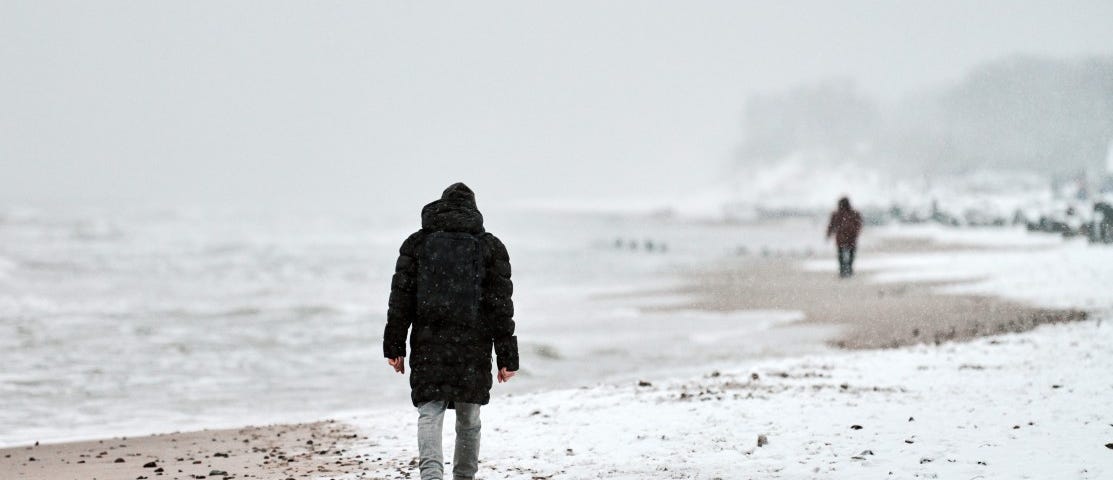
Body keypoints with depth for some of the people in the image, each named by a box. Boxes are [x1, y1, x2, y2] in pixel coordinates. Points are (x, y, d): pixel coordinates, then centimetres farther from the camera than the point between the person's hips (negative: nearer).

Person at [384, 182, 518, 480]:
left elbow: (401, 298, 3)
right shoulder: (491, 247, 5)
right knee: (468, 419, 14)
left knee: (429, 413, -4)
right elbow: (501, 306, 2)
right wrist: (507, 357, 4)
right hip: (473, 348, 1)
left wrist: (394, 346, 8)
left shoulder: (417, 243, 6)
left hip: (427, 346, 0)